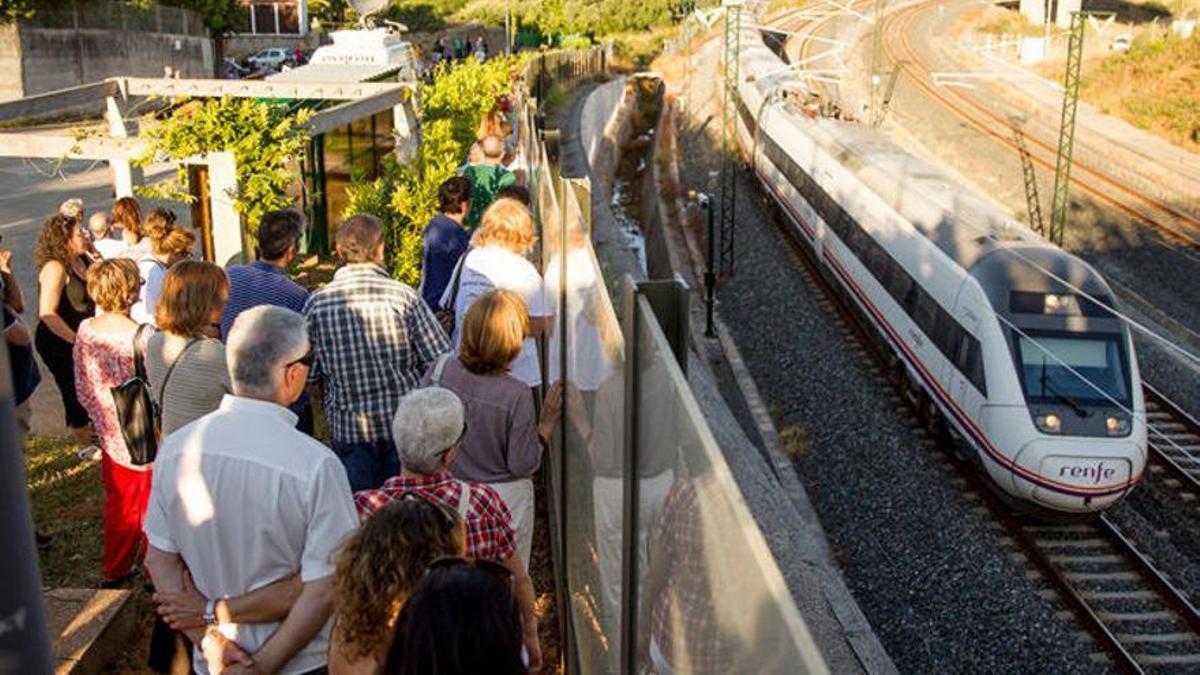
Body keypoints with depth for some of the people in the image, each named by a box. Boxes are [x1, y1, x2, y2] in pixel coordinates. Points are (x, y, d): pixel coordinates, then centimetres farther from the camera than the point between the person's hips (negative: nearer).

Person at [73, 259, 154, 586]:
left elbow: (83, 391, 3)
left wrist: (103, 418, 16)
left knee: (118, 503, 21)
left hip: (110, 434, 6)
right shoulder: (141, 337, -24)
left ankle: (115, 569, 35)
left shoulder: (85, 331, -5)